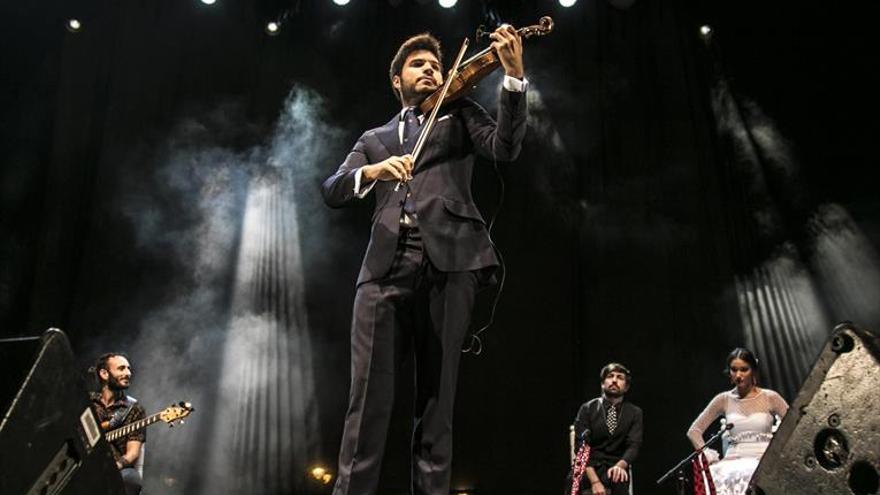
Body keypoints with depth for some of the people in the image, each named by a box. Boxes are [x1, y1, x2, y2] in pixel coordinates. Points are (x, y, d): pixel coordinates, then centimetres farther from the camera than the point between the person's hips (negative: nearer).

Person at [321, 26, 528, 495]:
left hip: (448, 260, -1)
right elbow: (332, 191, 12)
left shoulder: (459, 114, 22)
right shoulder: (373, 139, 27)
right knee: (368, 395, -8)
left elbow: (505, 148, 2)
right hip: (385, 266, 2)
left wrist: (513, 76, -11)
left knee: (436, 395, -3)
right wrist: (372, 171, -10)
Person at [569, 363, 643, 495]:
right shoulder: (587, 409, 2)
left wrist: (620, 465, -29)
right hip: (588, 471, -1)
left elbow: (634, 445, -6)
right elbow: (581, 446, -7)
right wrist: (595, 481, -21)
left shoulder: (635, 413, 7)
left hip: (616, 474, 1)